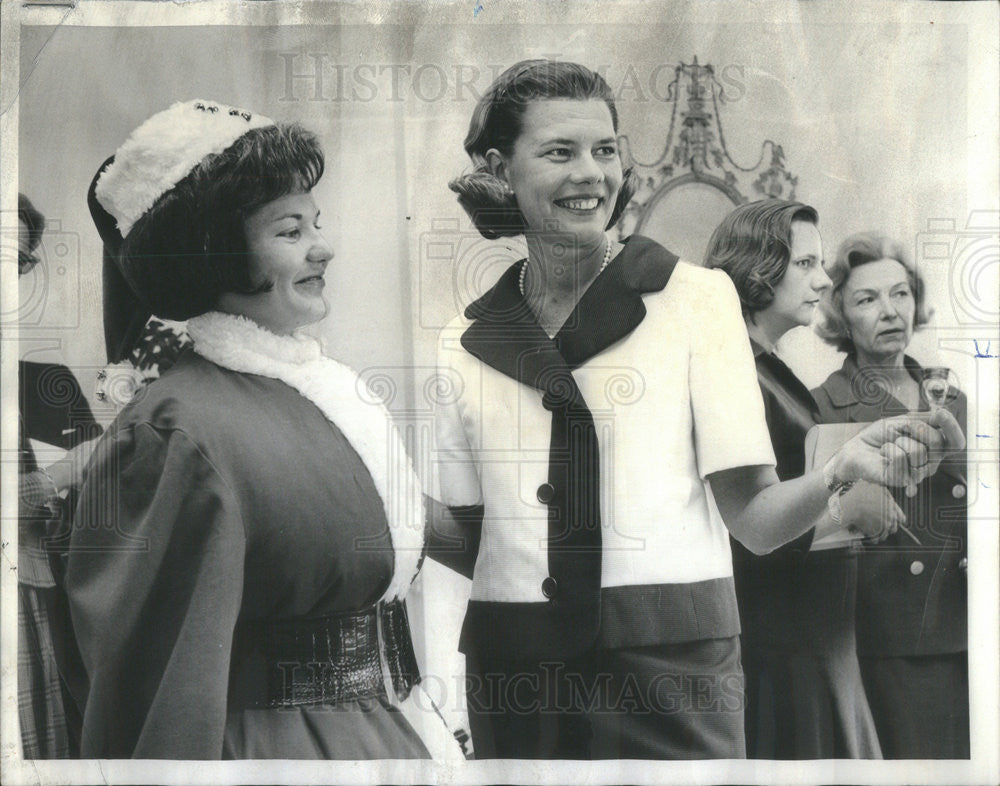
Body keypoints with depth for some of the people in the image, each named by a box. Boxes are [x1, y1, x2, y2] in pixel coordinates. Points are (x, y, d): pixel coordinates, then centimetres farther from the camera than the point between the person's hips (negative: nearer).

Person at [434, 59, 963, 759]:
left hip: (670, 660, -2)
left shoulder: (695, 295, 1)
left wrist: (842, 471, -23)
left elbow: (754, 518, -6)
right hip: (513, 666, 2)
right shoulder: (466, 343, 7)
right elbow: (463, 535, 7)